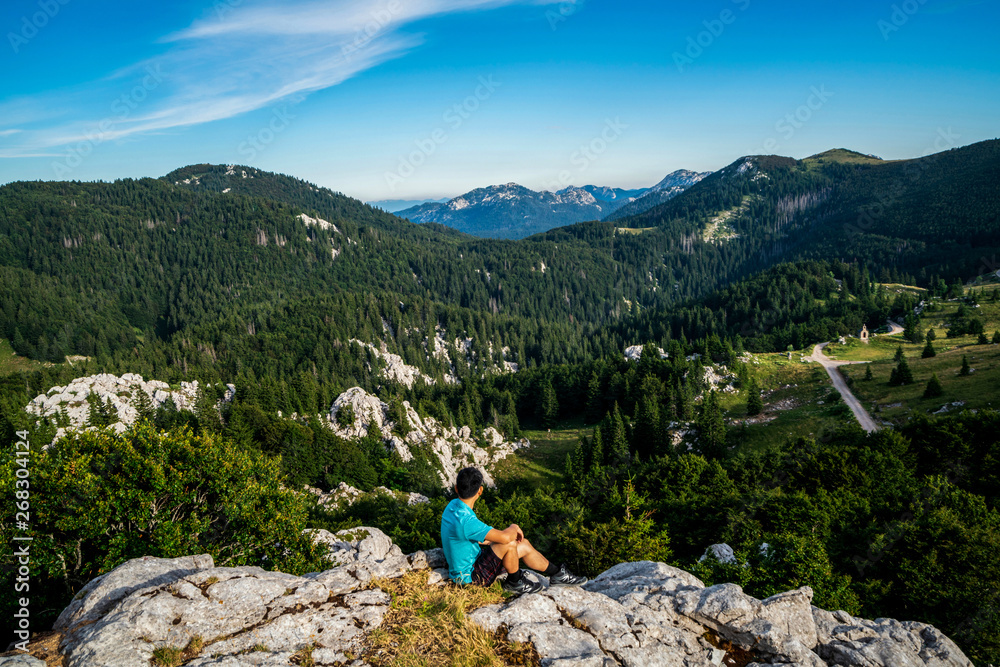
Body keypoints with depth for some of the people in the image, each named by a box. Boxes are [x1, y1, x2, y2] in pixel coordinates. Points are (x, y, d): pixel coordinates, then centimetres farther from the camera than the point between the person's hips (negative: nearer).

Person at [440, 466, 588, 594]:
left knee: (524, 545, 7)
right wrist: (513, 528, -10)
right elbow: (504, 537, -34)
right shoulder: (465, 520, -34)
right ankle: (514, 583, 2)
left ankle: (557, 575, 23)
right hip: (469, 576, -9)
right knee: (509, 544, -25)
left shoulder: (453, 506, -2)